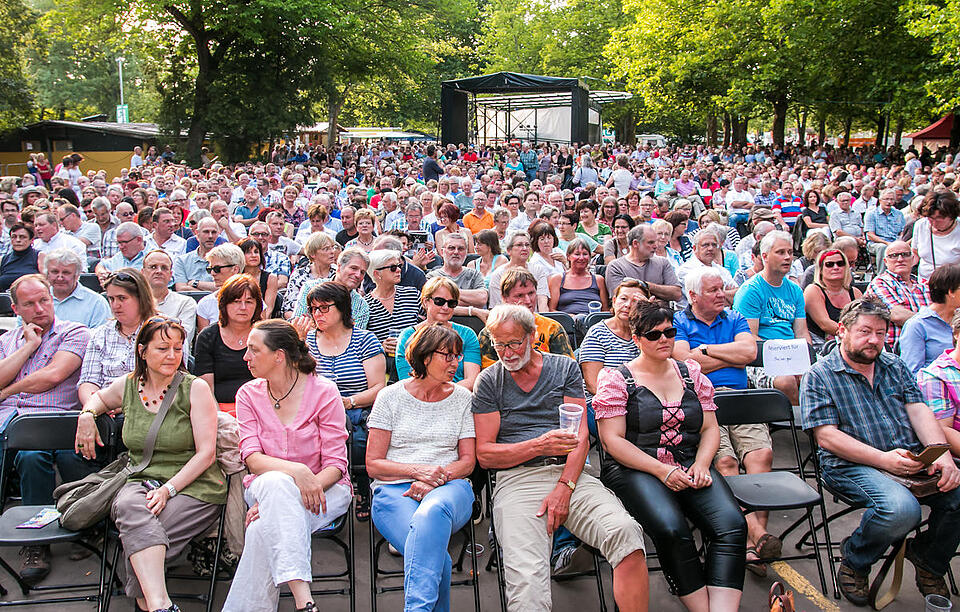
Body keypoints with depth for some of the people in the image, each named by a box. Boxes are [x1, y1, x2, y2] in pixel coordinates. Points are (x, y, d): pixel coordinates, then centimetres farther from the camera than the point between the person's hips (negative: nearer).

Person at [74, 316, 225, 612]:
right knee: (129, 506, -35)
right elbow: (99, 398, 38)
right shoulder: (127, 385, 12)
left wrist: (168, 489, -17)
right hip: (141, 479, 3)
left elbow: (206, 453, -5)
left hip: (193, 485, -3)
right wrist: (86, 415, 14)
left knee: (135, 534, -32)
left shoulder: (195, 388, 0)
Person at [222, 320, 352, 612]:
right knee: (275, 482, -36)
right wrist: (296, 471, -29)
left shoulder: (323, 391, -6)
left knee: (265, 530, -33)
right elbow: (252, 458, -8)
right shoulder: (249, 394, 4)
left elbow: (335, 465, -9)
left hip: (324, 488, -2)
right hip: (266, 486, 2)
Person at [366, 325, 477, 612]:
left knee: (432, 511, -40)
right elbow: (373, 464, 6)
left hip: (449, 486, 1)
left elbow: (468, 461, 12)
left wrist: (437, 478, -9)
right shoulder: (391, 397, 10)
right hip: (394, 490, -1)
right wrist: (418, 470, -11)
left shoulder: (461, 398, 15)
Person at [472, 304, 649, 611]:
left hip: (569, 473, 2)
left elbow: (580, 436, 7)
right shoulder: (489, 380, 12)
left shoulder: (565, 367, 16)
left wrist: (564, 487, -9)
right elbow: (485, 454, 5)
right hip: (517, 479, -1)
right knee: (527, 581, -30)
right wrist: (540, 445, -11)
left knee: (625, 532, -28)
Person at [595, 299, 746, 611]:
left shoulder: (691, 373, 18)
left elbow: (710, 429, 18)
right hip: (634, 469, -4)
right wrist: (662, 471, -13)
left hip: (691, 466, 4)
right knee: (672, 530, -33)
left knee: (732, 526, -26)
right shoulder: (616, 379, 5)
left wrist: (701, 464, -4)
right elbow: (613, 441, -3)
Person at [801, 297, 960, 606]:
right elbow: (826, 436, -8)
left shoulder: (895, 367, 19)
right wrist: (883, 459, -19)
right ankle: (854, 561, -3)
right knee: (900, 508, -34)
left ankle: (928, 558, 8)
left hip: (913, 461, 6)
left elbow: (920, 412, 7)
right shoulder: (819, 376, 1)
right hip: (852, 465, -5)